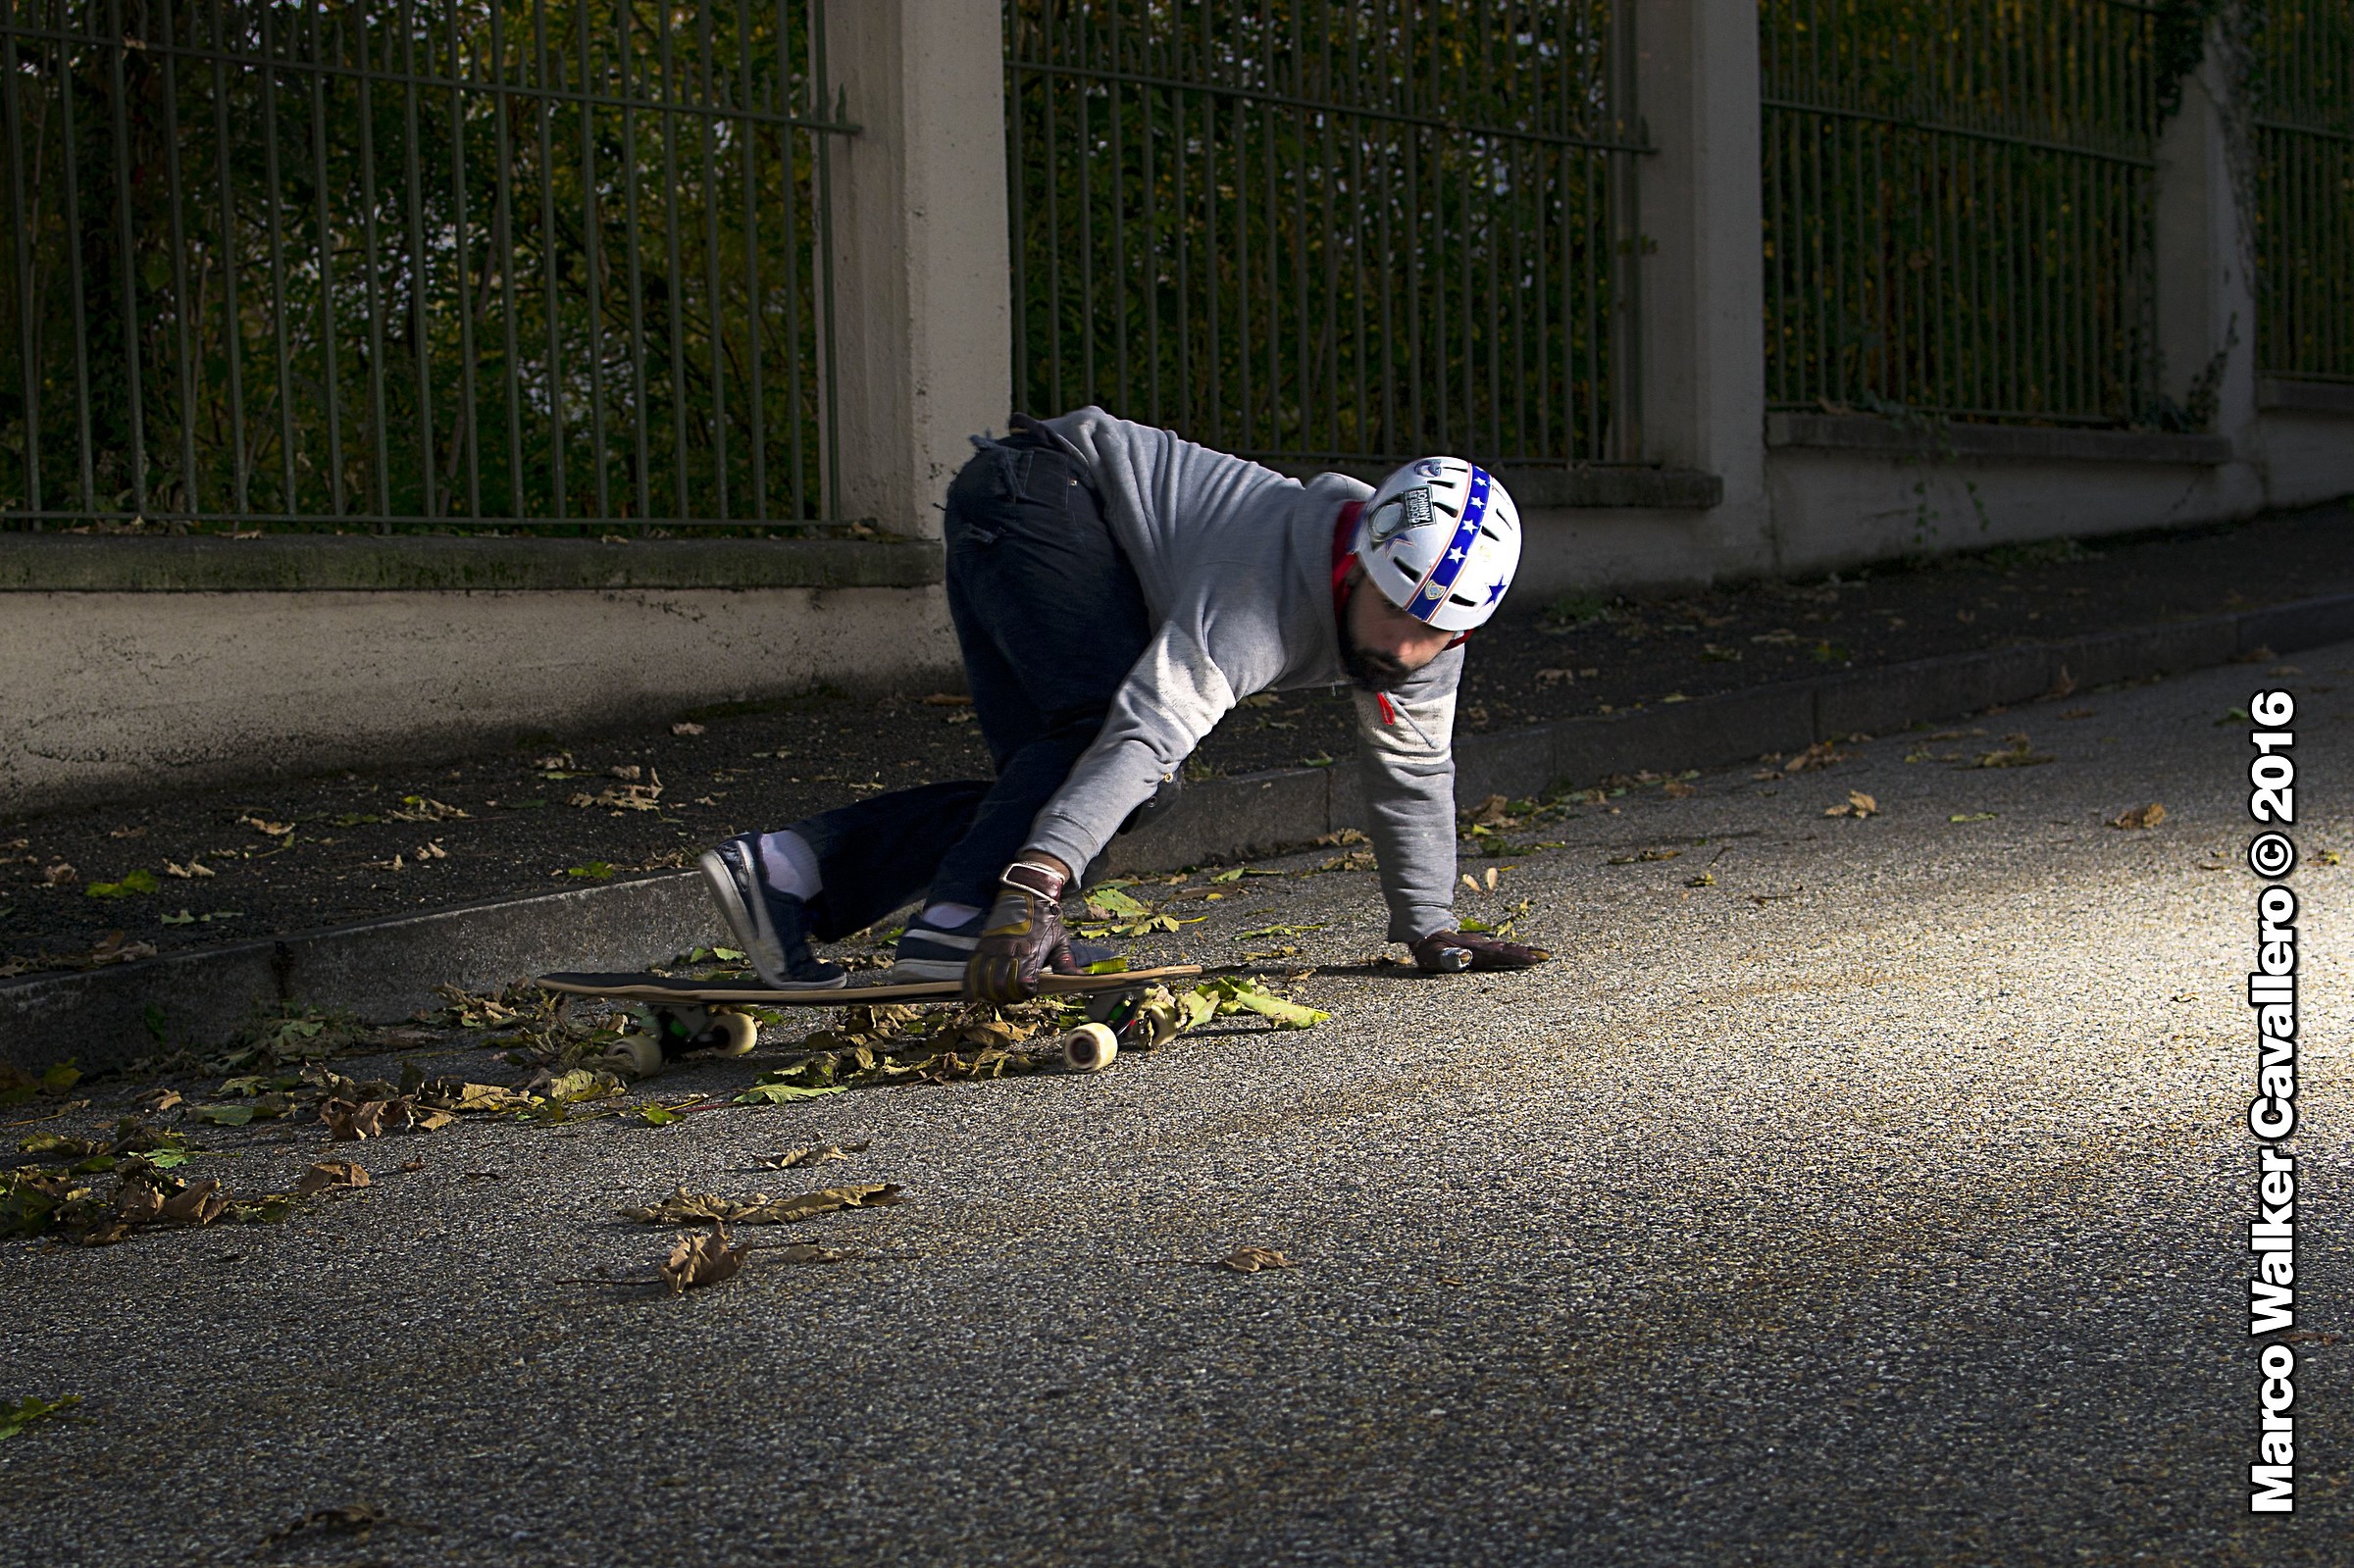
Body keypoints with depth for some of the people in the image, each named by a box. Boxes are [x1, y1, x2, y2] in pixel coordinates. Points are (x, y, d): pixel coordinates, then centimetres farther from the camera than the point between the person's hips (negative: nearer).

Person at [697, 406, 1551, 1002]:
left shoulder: (1433, 619, -7)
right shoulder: (1273, 583, -34)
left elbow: (1412, 775, 8)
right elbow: (1150, 728, -44)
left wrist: (1430, 928, 7)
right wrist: (1035, 890, -52)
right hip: (1042, 485, -9)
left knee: (1048, 786, 0)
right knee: (1103, 720, -28)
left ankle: (786, 870, -7)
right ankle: (958, 919, -31)